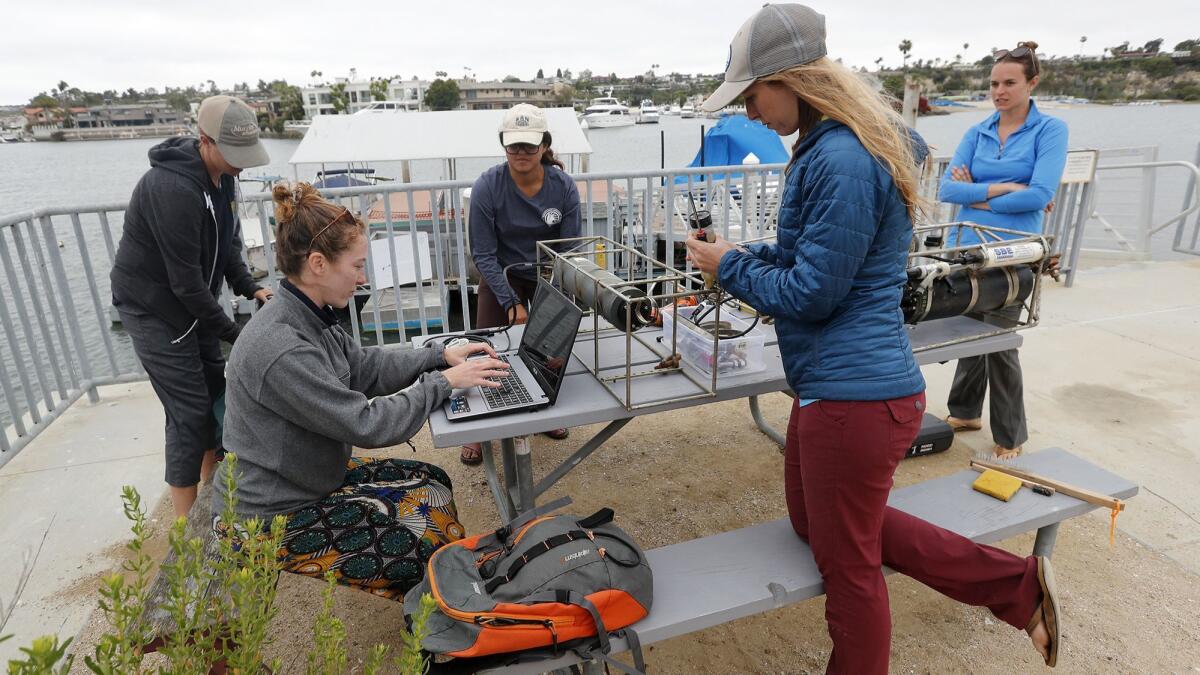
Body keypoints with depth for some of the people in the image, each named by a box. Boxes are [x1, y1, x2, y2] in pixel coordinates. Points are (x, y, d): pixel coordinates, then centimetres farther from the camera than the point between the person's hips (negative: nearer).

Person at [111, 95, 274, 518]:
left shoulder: (220, 173, -1)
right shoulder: (174, 189, -29)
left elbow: (227, 241, 8)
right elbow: (186, 280, -26)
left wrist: (251, 288, -7)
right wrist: (232, 333, -18)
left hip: (190, 303, 8)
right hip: (153, 309, -8)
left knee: (216, 392, 13)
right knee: (189, 413, -6)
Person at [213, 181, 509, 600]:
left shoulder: (309, 319, -2)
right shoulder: (281, 350, -32)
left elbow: (367, 367, 9)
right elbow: (365, 424, -29)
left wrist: (441, 356, -1)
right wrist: (443, 382, -20)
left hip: (308, 478, 9)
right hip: (270, 518, -9)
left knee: (432, 482, 6)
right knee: (428, 521, -11)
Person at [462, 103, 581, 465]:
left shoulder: (563, 186, -17)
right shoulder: (487, 186, -22)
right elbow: (483, 255, -17)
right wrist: (511, 302, -23)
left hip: (549, 276, 2)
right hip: (503, 277, -2)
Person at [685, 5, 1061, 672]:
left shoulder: (842, 161, -22)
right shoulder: (828, 148, 10)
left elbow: (811, 293, -20)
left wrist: (729, 268, -6)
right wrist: (746, 254, 7)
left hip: (854, 397, -11)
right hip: (838, 385, 11)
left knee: (848, 564, 11)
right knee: (814, 520, 25)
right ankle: (1019, 583, 30)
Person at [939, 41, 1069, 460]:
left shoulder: (1050, 130, -3)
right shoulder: (977, 133, 8)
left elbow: (1041, 194, -15)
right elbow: (948, 189, -4)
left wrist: (977, 195, -9)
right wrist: (1003, 188, -14)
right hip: (969, 248, 4)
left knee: (999, 342, 1)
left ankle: (1010, 438, 19)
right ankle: (966, 412, 32)